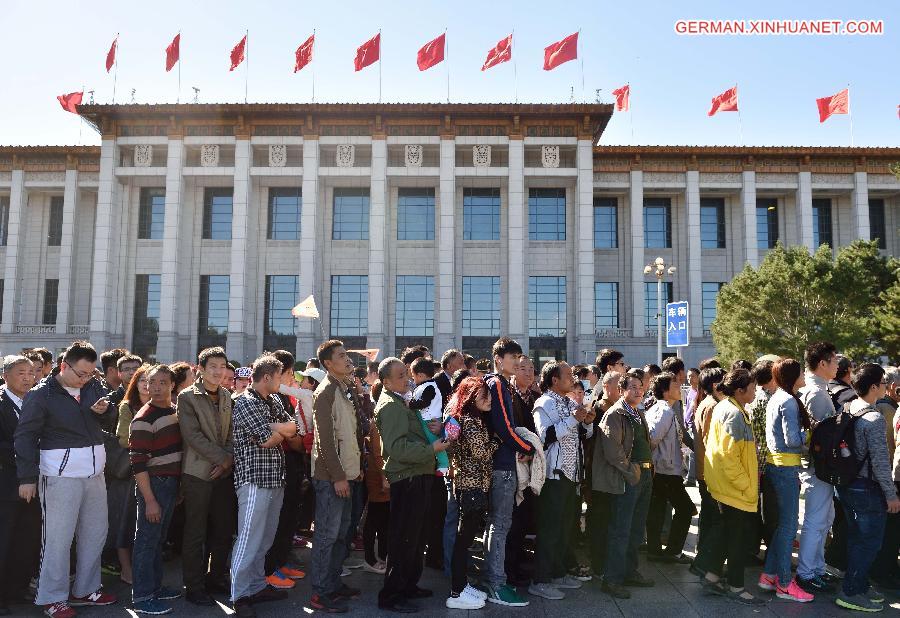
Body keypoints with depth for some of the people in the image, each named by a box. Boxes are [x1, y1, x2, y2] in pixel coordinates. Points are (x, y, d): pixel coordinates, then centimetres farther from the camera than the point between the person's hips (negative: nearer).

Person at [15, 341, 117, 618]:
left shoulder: (94, 385, 6)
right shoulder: (41, 394, -9)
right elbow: (25, 436, -8)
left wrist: (103, 409, -5)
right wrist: (27, 478, -12)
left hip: (95, 473, 6)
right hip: (61, 476, -6)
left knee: (95, 532, 13)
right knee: (58, 538, 1)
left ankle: (85, 590, 28)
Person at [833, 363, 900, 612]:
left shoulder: (848, 411, 4)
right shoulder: (874, 419, -20)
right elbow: (880, 461, -19)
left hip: (846, 485, 8)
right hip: (867, 489, -8)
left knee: (856, 539, 18)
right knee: (870, 542, 3)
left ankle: (859, 586, 31)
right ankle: (850, 592, 8)